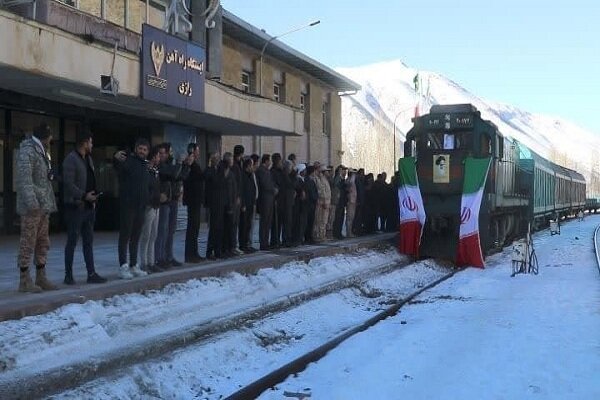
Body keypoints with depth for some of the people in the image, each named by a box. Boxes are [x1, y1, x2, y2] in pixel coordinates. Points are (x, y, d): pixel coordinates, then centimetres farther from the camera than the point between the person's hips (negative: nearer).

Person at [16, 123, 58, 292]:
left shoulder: (41, 152, 20)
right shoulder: (27, 151, -11)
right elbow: (24, 178, -22)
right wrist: (31, 202, -27)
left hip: (43, 206, 10)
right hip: (32, 207, -10)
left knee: (43, 243, 12)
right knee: (28, 243, -4)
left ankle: (41, 278, 20)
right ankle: (24, 280, 2)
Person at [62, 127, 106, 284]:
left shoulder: (88, 159, 15)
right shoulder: (71, 159, -11)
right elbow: (68, 183, -18)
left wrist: (93, 197, 9)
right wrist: (84, 196, -20)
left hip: (89, 206, 8)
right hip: (75, 206, -8)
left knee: (88, 241, 10)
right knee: (72, 241, 0)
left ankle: (91, 274, 14)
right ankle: (68, 275, 9)